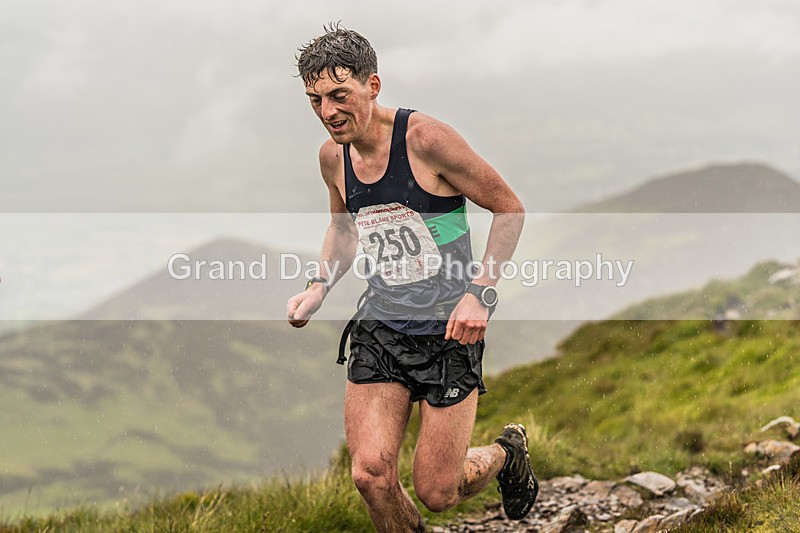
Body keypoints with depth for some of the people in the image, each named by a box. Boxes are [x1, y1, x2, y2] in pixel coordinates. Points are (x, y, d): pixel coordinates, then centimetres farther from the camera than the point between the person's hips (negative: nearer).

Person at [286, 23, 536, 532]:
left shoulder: (426, 138, -17)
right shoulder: (333, 156, 2)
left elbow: (510, 209, -9)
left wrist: (481, 293, -18)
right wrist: (318, 288, 6)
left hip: (448, 331, -5)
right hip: (380, 327, 5)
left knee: (437, 492, -2)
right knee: (371, 475, -10)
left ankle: (506, 453, 32)